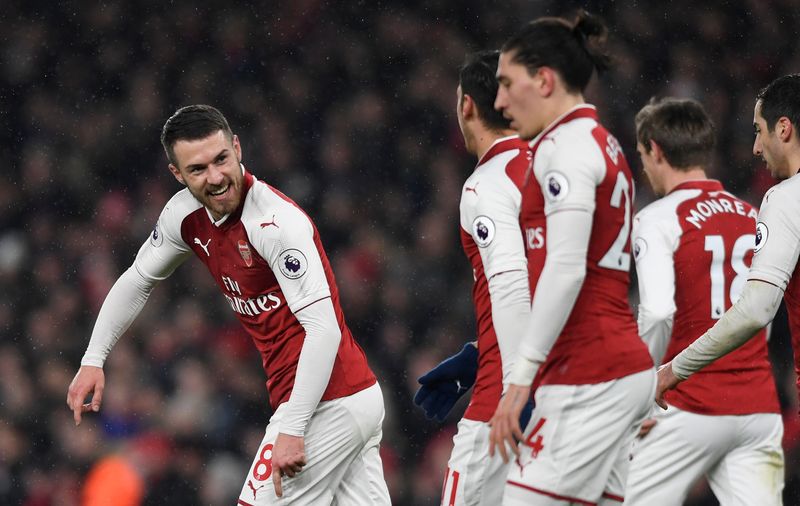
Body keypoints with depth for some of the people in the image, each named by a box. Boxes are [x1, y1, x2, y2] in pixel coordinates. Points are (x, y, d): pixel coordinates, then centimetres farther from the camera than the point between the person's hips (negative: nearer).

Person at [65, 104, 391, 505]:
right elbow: (138, 279, 21)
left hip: (329, 407, -8)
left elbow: (324, 329, -26)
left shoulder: (278, 222, -22)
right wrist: (93, 360, 14)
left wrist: (292, 430, -29)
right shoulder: (186, 216, 3)